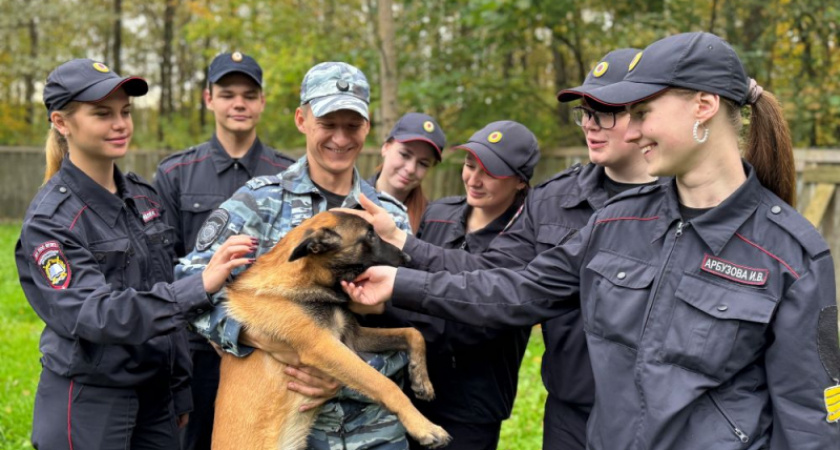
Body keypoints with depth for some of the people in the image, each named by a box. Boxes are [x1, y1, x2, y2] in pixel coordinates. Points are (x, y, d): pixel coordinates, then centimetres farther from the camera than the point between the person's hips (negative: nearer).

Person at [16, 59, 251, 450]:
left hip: (155, 394, 6)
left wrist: (179, 389, 13)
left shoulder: (144, 197, 5)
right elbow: (93, 314, -26)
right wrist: (200, 286, -35)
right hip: (88, 400, -6)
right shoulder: (49, 219, -14)